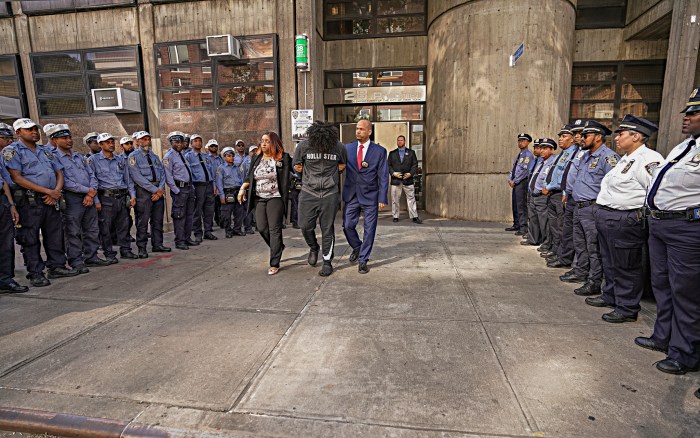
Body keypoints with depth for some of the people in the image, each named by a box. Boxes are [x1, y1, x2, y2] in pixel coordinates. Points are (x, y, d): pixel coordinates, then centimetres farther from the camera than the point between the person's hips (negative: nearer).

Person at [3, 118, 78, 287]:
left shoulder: (45, 151, 19)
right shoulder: (12, 151, -1)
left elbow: (59, 173, 17)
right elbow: (17, 178, -11)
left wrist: (56, 192, -2)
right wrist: (48, 191, -14)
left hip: (51, 200, 6)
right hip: (29, 201, -6)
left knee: (55, 234, 8)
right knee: (30, 238, 0)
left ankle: (57, 266, 18)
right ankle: (35, 273, 6)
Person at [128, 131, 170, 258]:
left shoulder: (154, 156, 18)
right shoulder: (133, 157, -1)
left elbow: (162, 173, 11)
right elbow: (137, 177, -11)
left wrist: (161, 189, -6)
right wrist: (154, 189, -15)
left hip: (158, 190, 6)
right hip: (143, 191, -6)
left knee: (158, 219, 10)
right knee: (143, 221, -4)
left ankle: (157, 244, 19)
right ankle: (142, 248, 3)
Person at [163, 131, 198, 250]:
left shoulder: (182, 155, 17)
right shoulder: (168, 157, -8)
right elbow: (168, 177, -14)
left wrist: (191, 187, 14)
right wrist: (177, 191, -16)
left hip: (189, 188, 8)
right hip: (179, 189, -8)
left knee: (189, 214, 13)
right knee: (179, 216, -4)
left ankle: (187, 238, 23)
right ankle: (179, 241, 3)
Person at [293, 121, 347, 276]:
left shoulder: (339, 147, -5)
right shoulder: (303, 146, -6)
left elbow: (342, 166, 14)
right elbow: (297, 167, 8)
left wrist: (330, 176, 7)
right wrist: (311, 176, 9)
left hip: (330, 194, -1)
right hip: (308, 193, 1)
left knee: (328, 229, 3)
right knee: (306, 226, 1)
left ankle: (327, 262, 17)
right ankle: (313, 248, 32)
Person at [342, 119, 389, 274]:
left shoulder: (379, 151, -1)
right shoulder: (347, 148, 6)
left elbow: (383, 176, -3)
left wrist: (382, 198, -10)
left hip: (370, 196, -2)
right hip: (351, 195, 2)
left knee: (369, 229, 1)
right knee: (348, 226, 5)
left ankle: (363, 260, 15)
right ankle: (357, 247, 34)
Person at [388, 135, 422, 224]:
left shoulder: (411, 153, 12)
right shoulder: (392, 153, 12)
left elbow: (415, 164, 6)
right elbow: (388, 165, 7)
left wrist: (410, 173, -9)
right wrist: (393, 173, -10)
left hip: (408, 180, 0)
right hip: (395, 180, 0)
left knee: (411, 198, -1)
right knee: (395, 200, 2)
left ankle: (414, 217, 2)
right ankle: (395, 217, 11)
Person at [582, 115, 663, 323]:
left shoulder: (649, 159, -15)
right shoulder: (626, 158, 16)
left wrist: (640, 215, -16)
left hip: (624, 221, -10)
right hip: (606, 218, 10)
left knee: (625, 266, 1)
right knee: (610, 261, 21)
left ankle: (627, 308, 15)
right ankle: (610, 296, 37)